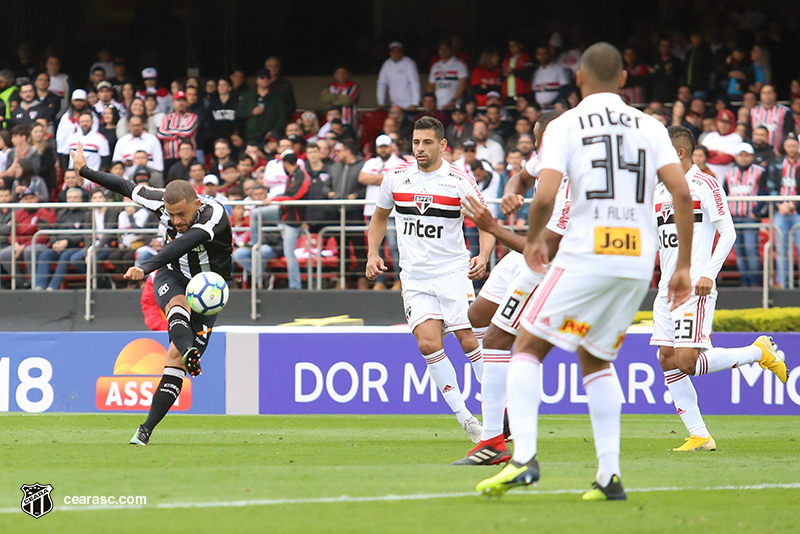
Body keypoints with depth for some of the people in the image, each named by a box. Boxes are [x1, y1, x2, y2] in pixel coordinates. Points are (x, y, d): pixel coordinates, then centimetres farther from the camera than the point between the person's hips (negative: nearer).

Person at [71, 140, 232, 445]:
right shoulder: (160, 201, -14)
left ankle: (147, 428, -8)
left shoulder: (215, 216, -30)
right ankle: (189, 351, -67)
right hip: (172, 276, 2)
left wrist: (146, 268, -60)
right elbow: (127, 188, 5)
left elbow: (183, 244, -46)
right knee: (178, 304, -36)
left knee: (174, 359, -11)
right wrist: (85, 171, 13)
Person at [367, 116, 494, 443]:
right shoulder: (396, 178, 4)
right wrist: (373, 254, 7)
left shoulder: (459, 181, -5)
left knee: (469, 340, -10)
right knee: (428, 343, -13)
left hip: (453, 271, -2)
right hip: (414, 277, 2)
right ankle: (464, 417, -6)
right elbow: (379, 217, 21)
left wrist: (483, 257, -19)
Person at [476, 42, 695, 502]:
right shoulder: (650, 127, 11)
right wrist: (684, 266, 5)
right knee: (596, 359, 21)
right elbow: (682, 192, 1)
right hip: (639, 263, 4)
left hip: (586, 256, -4)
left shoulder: (565, 126, 1)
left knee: (528, 348, 6)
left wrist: (533, 239, 10)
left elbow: (545, 197, -10)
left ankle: (524, 458, -12)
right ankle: (610, 476, 11)